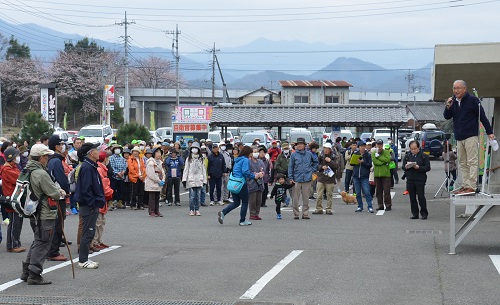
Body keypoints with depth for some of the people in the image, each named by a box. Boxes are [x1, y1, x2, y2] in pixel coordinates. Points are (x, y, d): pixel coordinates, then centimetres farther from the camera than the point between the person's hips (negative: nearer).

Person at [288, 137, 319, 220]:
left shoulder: (309, 154, 5)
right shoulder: (294, 155, 1)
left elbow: (316, 162, 21)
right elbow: (290, 167, 3)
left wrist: (312, 170, 10)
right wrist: (290, 178, -3)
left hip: (307, 179, 1)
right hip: (297, 179, -1)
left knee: (306, 197, 5)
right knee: (295, 197, 0)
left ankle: (305, 213, 11)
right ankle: (296, 214, 8)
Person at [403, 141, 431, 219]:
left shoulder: (424, 156, 1)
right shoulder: (407, 156, 12)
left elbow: (427, 168, -5)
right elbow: (403, 167, 12)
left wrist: (418, 167, -19)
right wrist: (406, 167, -11)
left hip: (420, 180, -4)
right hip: (410, 180, 4)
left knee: (421, 197, -5)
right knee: (412, 198, 6)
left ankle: (424, 213, 5)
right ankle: (415, 214, 13)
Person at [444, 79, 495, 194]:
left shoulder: (472, 100, -5)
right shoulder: (453, 101, 12)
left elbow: (482, 116, -4)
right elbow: (447, 117, 11)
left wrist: (489, 132, -5)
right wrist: (448, 107, -9)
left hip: (471, 136, -7)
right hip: (459, 137, 7)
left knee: (472, 162, -9)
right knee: (462, 163, 7)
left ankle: (471, 186, -14)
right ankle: (465, 185, 10)